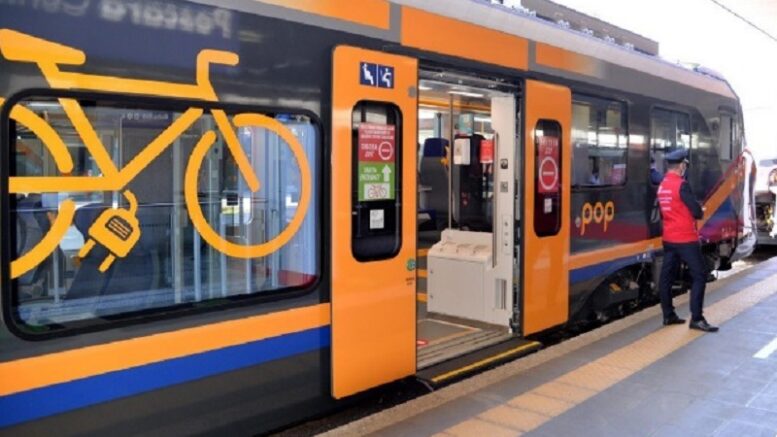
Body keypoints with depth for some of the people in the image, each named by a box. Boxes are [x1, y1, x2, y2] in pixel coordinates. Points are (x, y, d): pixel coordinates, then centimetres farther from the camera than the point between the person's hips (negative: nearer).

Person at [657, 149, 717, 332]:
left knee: (666, 276, 10)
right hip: (685, 238, -8)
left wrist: (676, 216, 12)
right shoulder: (681, 185, -16)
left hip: (668, 238, 8)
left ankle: (668, 315, 17)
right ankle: (696, 319, -5)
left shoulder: (662, 186, 9)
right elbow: (697, 212, -15)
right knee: (699, 275, -3)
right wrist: (701, 211, 6)